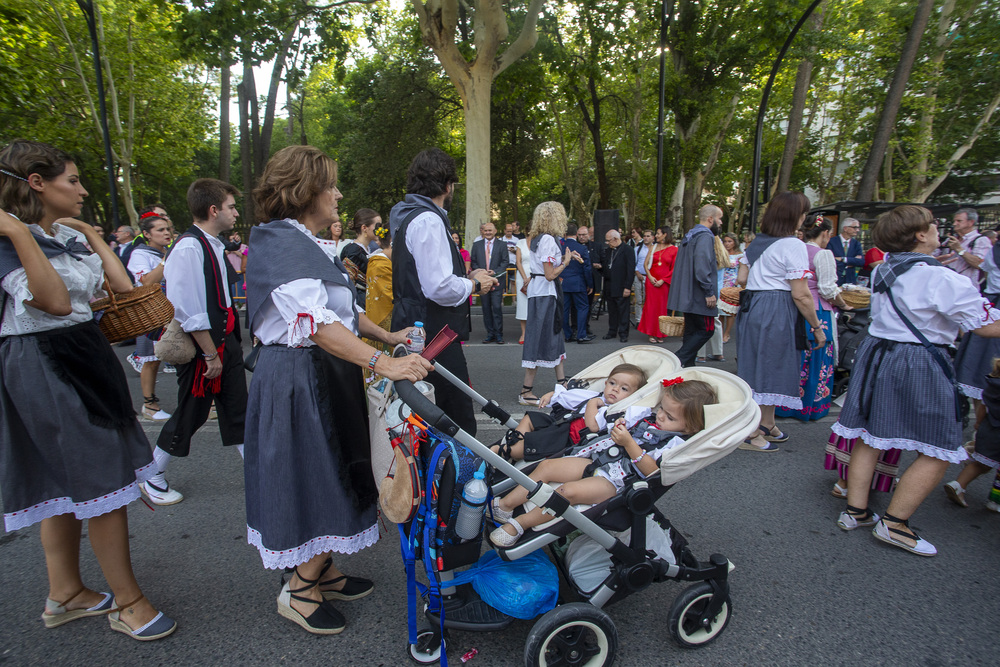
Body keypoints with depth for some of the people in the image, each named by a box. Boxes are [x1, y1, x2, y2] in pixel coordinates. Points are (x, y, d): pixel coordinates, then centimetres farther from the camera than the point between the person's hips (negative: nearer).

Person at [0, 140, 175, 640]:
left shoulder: (70, 236, 11)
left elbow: (123, 285, 8)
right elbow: (55, 301, -24)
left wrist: (90, 233, 13)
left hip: (86, 357, 9)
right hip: (42, 366, -8)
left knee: (68, 482, 15)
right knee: (101, 482, -5)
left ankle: (65, 593, 30)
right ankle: (127, 602, 8)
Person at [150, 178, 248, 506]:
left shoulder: (213, 246, 10)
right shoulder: (188, 248, -19)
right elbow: (189, 311, -23)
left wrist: (228, 345, 17)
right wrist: (211, 355, -19)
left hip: (225, 341, 8)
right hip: (202, 347, -8)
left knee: (238, 412, 12)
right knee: (190, 415, 7)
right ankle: (152, 477, 30)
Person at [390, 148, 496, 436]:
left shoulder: (410, 216, 16)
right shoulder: (428, 220, -15)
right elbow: (440, 288, -24)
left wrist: (466, 278, 16)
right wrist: (474, 285, -7)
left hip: (416, 330, 11)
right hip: (434, 336, -11)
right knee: (459, 422, -4)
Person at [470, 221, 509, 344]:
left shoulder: (502, 245, 6)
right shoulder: (476, 245, 12)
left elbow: (505, 262, 1)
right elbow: (473, 262, 11)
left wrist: (495, 271, -13)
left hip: (497, 280, -3)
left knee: (497, 307, -8)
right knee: (486, 308, 5)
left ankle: (498, 335, 1)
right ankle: (490, 334, 13)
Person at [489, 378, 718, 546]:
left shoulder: (677, 443, -8)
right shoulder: (651, 421, 16)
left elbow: (653, 471, -19)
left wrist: (629, 443, -23)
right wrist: (619, 431, 2)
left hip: (616, 480, -9)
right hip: (598, 461, 9)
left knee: (569, 491, -31)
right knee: (546, 466, -5)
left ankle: (518, 525, -22)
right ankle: (505, 506, -3)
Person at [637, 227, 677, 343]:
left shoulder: (674, 249, 0)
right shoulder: (653, 247, 9)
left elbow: (674, 268, -3)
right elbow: (646, 264, 7)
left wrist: (662, 280, -10)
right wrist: (650, 277, -7)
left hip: (664, 282, -2)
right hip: (651, 280, 2)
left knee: (662, 306, 2)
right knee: (651, 306, 0)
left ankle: (660, 334, 11)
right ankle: (651, 333, 6)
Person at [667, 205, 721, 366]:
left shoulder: (690, 235, 18)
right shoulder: (705, 236, -13)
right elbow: (702, 267, -25)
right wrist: (709, 292, -21)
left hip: (687, 294, 10)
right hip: (699, 296, -10)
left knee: (692, 331, 13)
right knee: (707, 330, -4)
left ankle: (687, 365, 17)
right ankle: (679, 360, -9)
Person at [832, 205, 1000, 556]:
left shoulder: (883, 271, 7)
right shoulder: (942, 279, -16)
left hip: (876, 352, 8)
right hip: (918, 364, -7)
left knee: (868, 435, 15)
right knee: (939, 451, 6)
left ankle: (855, 510, 22)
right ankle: (893, 523, 10)